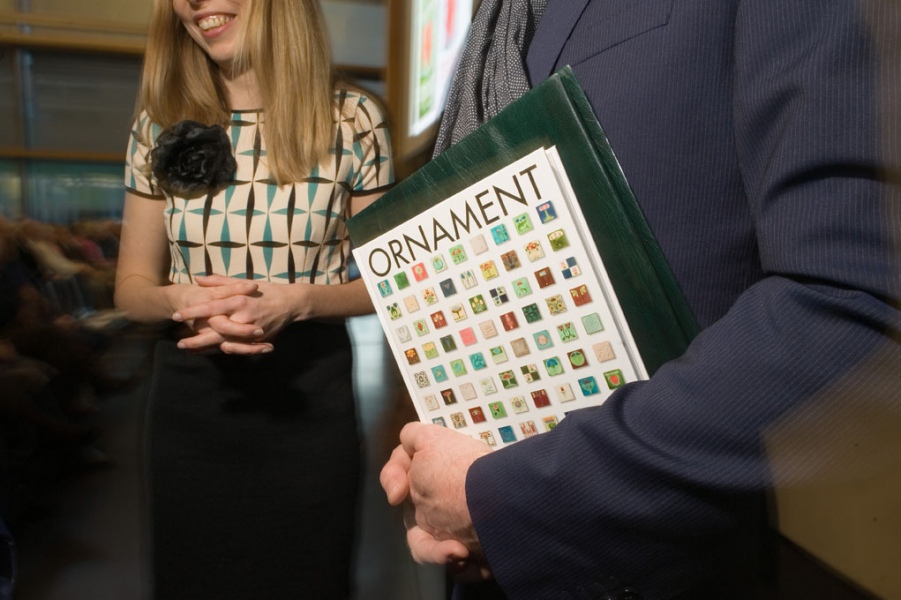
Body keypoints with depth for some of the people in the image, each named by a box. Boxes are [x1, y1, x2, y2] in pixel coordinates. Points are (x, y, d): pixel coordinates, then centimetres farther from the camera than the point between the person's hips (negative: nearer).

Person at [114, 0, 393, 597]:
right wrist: (180, 299, -16)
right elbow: (133, 285, 7)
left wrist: (298, 301, -19)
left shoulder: (352, 120, -6)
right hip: (189, 395, 3)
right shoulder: (162, 121, 2)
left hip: (308, 394, -2)